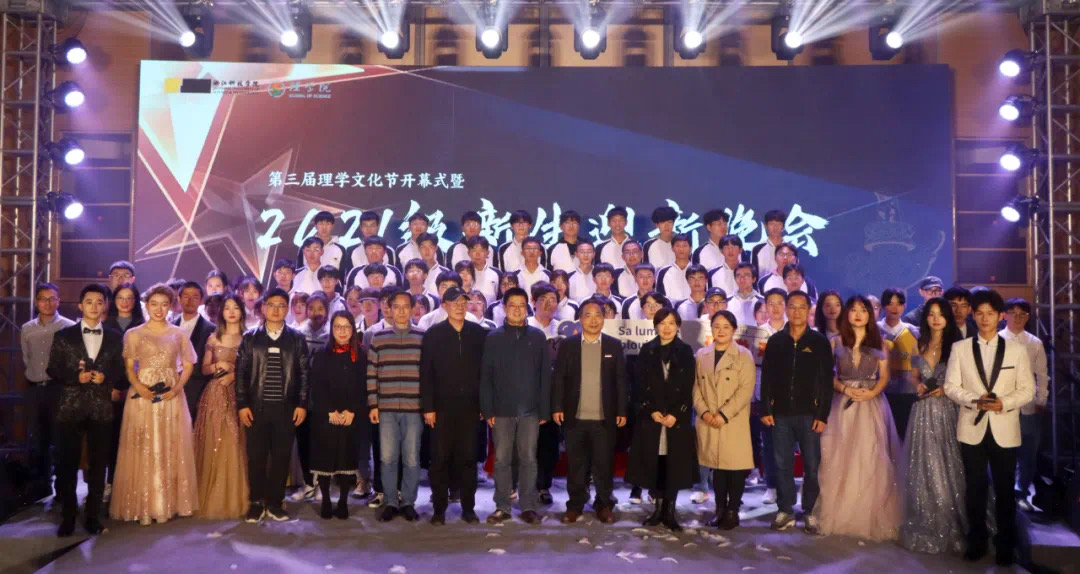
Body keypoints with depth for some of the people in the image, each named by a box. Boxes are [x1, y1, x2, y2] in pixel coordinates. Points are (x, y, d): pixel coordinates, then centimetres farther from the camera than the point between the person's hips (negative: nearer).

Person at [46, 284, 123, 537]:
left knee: (98, 464, 5)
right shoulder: (63, 335, 5)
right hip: (69, 408, -1)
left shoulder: (115, 337, 8)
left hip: (101, 409, 1)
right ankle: (68, 517, 15)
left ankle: (93, 517, 16)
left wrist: (105, 377, -13)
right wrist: (76, 377, -13)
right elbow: (52, 370, 2)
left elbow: (120, 370, 6)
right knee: (67, 464, 3)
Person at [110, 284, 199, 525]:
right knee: (142, 450, 0)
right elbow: (129, 367, 2)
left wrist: (178, 387, -10)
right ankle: (143, 505, 9)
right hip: (142, 396, -1)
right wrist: (138, 386, -16)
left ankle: (170, 502, 12)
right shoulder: (133, 334, 5)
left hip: (171, 397, 1)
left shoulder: (179, 334, 7)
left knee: (171, 450, 4)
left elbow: (188, 365, 6)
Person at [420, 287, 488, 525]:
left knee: (468, 458, 7)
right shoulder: (433, 334, 0)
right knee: (440, 459, 4)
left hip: (469, 406, 1)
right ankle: (439, 509, 13)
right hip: (442, 406, -1)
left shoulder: (479, 333, 4)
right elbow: (425, 373, -2)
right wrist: (428, 407, -7)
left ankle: (468, 508, 16)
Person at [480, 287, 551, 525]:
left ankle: (528, 506, 14)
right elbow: (485, 376, 0)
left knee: (528, 459, 5)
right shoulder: (493, 338, 3)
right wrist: (487, 409, -6)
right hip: (502, 410, 0)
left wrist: (545, 409, -2)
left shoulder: (537, 337, 4)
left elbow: (546, 375, 3)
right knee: (501, 460, 6)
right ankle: (502, 506, 15)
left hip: (530, 409, 0)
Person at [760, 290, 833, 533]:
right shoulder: (775, 341, 6)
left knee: (812, 465, 4)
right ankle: (785, 511, 16)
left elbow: (827, 381, -1)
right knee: (782, 465, 6)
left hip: (809, 414, -2)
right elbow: (766, 377, 6)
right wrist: (765, 409, 0)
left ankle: (809, 512, 15)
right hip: (781, 413, 2)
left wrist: (823, 415, -7)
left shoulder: (820, 342, 1)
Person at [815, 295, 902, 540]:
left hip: (871, 403, 0)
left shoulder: (878, 342, 6)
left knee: (870, 460, -2)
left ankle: (871, 517, 7)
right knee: (841, 460, 0)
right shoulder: (836, 342, 6)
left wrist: (872, 392, -14)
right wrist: (845, 389, -14)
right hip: (843, 403, 0)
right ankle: (841, 515, 11)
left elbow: (884, 377, 3)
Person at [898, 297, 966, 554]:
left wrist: (945, 389, -18)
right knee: (923, 467, 8)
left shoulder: (955, 345, -3)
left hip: (946, 409, -4)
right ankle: (926, 526, 20)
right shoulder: (920, 345, 10)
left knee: (945, 468, -1)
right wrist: (918, 385, -3)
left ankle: (949, 527, 12)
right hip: (923, 411, 4)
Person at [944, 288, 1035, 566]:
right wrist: (975, 400, -17)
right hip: (972, 429, 0)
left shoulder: (1016, 350, 2)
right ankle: (977, 542, 22)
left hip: (1005, 430, 0)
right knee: (975, 488, 9)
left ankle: (1005, 545, 23)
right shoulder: (959, 348, 2)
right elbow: (951, 386, -1)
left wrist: (1004, 403, -17)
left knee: (1004, 490, 9)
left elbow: (1028, 389, 0)